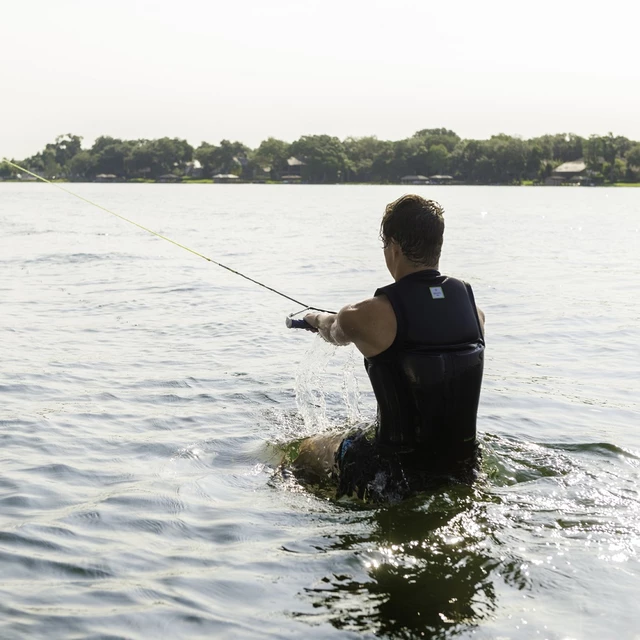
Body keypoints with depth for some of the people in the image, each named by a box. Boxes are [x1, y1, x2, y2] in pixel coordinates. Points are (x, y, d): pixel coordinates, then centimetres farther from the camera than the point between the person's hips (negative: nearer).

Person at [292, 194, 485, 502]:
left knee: (307, 451, 23)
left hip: (396, 477, -5)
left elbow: (335, 332, 5)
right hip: (462, 468, 5)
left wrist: (318, 320, 30)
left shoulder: (370, 316, -19)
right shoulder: (473, 307, -5)